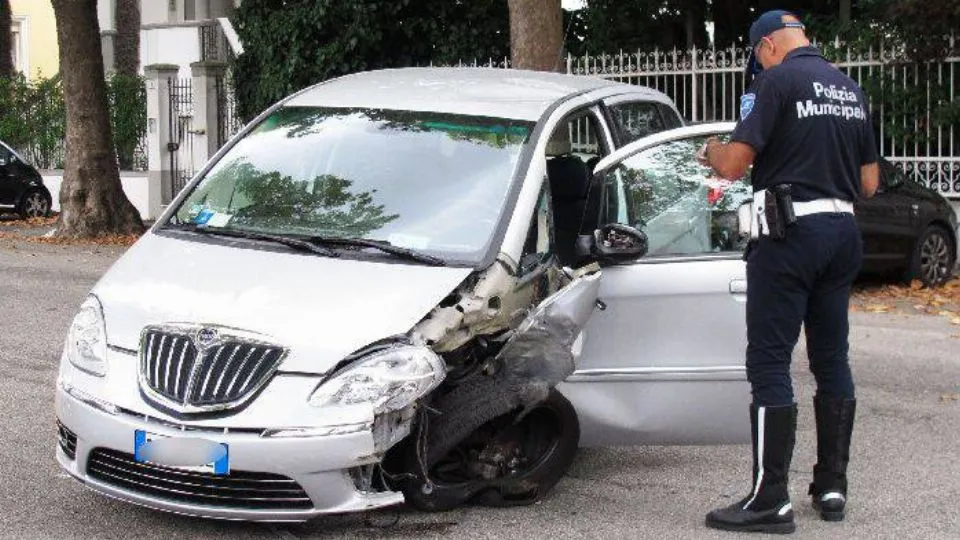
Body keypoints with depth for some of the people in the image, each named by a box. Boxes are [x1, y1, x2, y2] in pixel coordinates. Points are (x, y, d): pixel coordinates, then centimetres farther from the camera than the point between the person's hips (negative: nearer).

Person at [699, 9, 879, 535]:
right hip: (842, 231, 8)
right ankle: (832, 486, 18)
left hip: (789, 232, -7)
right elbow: (870, 182, 16)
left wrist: (710, 151, 6)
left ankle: (771, 499, -6)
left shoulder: (777, 82, -9)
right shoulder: (850, 89, 14)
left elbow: (733, 164, -15)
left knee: (769, 363, -5)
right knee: (831, 359, 13)